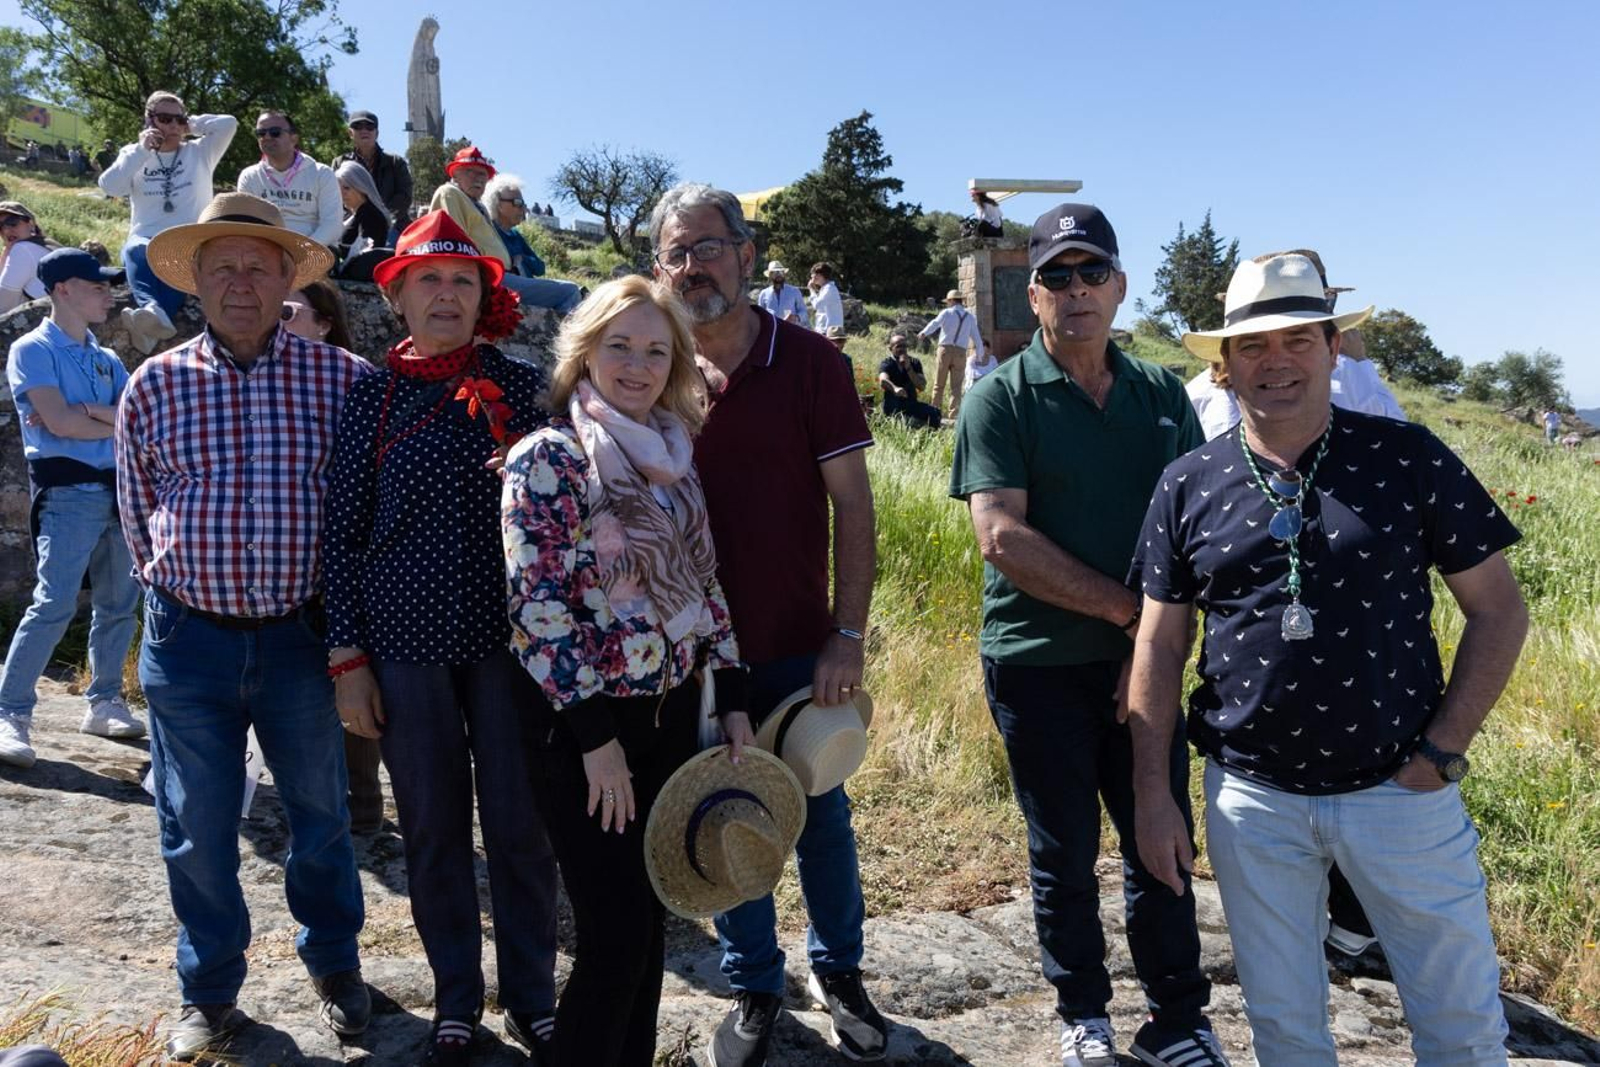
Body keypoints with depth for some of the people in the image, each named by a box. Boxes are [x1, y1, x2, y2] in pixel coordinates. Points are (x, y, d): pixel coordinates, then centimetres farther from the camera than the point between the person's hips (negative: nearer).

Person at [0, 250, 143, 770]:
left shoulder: (107, 359, 18)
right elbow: (59, 423, -14)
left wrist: (85, 411, -10)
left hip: (119, 488, 7)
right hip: (68, 490, -7)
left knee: (118, 602, 8)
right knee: (54, 604, -14)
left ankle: (104, 702, 18)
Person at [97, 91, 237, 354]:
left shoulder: (199, 152, 16)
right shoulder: (134, 155, 18)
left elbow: (229, 123, 3)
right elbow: (109, 186, 0)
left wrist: (192, 124, 12)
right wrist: (142, 149, 0)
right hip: (147, 240, 1)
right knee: (135, 251, -35)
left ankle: (151, 322, -59)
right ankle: (156, 314, -62)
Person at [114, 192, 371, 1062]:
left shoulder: (342, 378, -4)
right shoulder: (154, 385, 0)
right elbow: (137, 512, 11)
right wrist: (179, 595, 10)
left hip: (300, 633, 0)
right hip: (189, 640, 1)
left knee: (320, 812, 14)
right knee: (197, 827, 11)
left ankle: (334, 965, 35)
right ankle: (209, 992, 31)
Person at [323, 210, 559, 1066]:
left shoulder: (522, 385, 1)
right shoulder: (371, 396, 3)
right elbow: (344, 530, 3)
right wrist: (348, 657, -1)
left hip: (509, 636, 0)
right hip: (406, 642, 1)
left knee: (520, 823, 6)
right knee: (433, 826, 10)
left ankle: (531, 998, 26)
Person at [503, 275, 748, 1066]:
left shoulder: (675, 455, 7)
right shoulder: (546, 459, -12)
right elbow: (537, 608, -16)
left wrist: (733, 699, 8)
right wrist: (595, 737, -17)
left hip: (672, 717, 6)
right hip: (585, 726, -6)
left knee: (650, 925, 15)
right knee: (615, 938, -1)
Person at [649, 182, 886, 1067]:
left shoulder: (809, 361, -7)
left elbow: (851, 504, -7)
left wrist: (848, 636, -11)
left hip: (798, 646, -1)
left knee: (822, 815, 14)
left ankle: (837, 969, 37)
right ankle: (754, 989, 33)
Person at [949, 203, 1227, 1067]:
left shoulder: (1162, 395, 7)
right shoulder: (1001, 399, -5)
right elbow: (1002, 539, -16)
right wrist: (1125, 607, -15)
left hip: (1144, 662, 3)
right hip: (1039, 664, -3)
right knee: (1063, 856, 10)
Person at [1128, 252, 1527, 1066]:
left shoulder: (1407, 459, -5)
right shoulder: (1188, 486, -1)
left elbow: (1498, 610, 0)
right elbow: (1160, 646, 3)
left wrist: (1445, 750, -7)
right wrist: (1150, 795, 0)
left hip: (1400, 789, -1)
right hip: (1250, 800, 1)